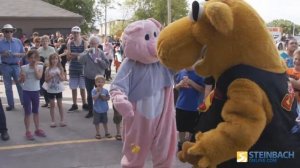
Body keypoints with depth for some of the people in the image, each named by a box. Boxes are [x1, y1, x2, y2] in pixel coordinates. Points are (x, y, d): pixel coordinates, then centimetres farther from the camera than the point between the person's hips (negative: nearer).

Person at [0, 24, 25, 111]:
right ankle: (11, 104, 16)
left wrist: (18, 54, -14)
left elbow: (23, 53, 5)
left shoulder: (18, 41, 1)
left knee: (20, 84, 3)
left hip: (16, 66, 0)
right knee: (8, 86, 8)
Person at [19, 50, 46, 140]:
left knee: (36, 112, 14)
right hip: (26, 92, -1)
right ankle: (28, 131, 9)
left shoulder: (40, 67, -2)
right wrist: (22, 77, -24)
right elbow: (20, 81, -3)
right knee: (27, 112, 2)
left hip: (36, 91, 2)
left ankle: (37, 129, 24)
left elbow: (38, 77, -20)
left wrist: (35, 66, -16)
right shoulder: (24, 67, -5)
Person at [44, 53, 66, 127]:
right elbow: (46, 80, -3)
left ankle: (62, 120, 14)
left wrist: (59, 75, -21)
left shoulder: (60, 68, -2)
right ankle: (53, 121, 14)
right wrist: (51, 76, -20)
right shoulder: (48, 69, -4)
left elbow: (63, 79, -4)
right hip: (50, 90, 0)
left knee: (60, 105, 7)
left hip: (59, 89, 0)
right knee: (52, 105, 7)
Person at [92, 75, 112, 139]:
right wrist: (98, 92, -24)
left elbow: (108, 98, 5)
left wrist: (105, 98, -15)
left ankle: (106, 132, 26)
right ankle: (98, 133, 19)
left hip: (104, 109, 3)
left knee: (105, 122, 15)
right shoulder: (94, 90, -11)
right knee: (97, 122, 7)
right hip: (97, 109, -3)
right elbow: (94, 98, -22)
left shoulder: (105, 90, 0)